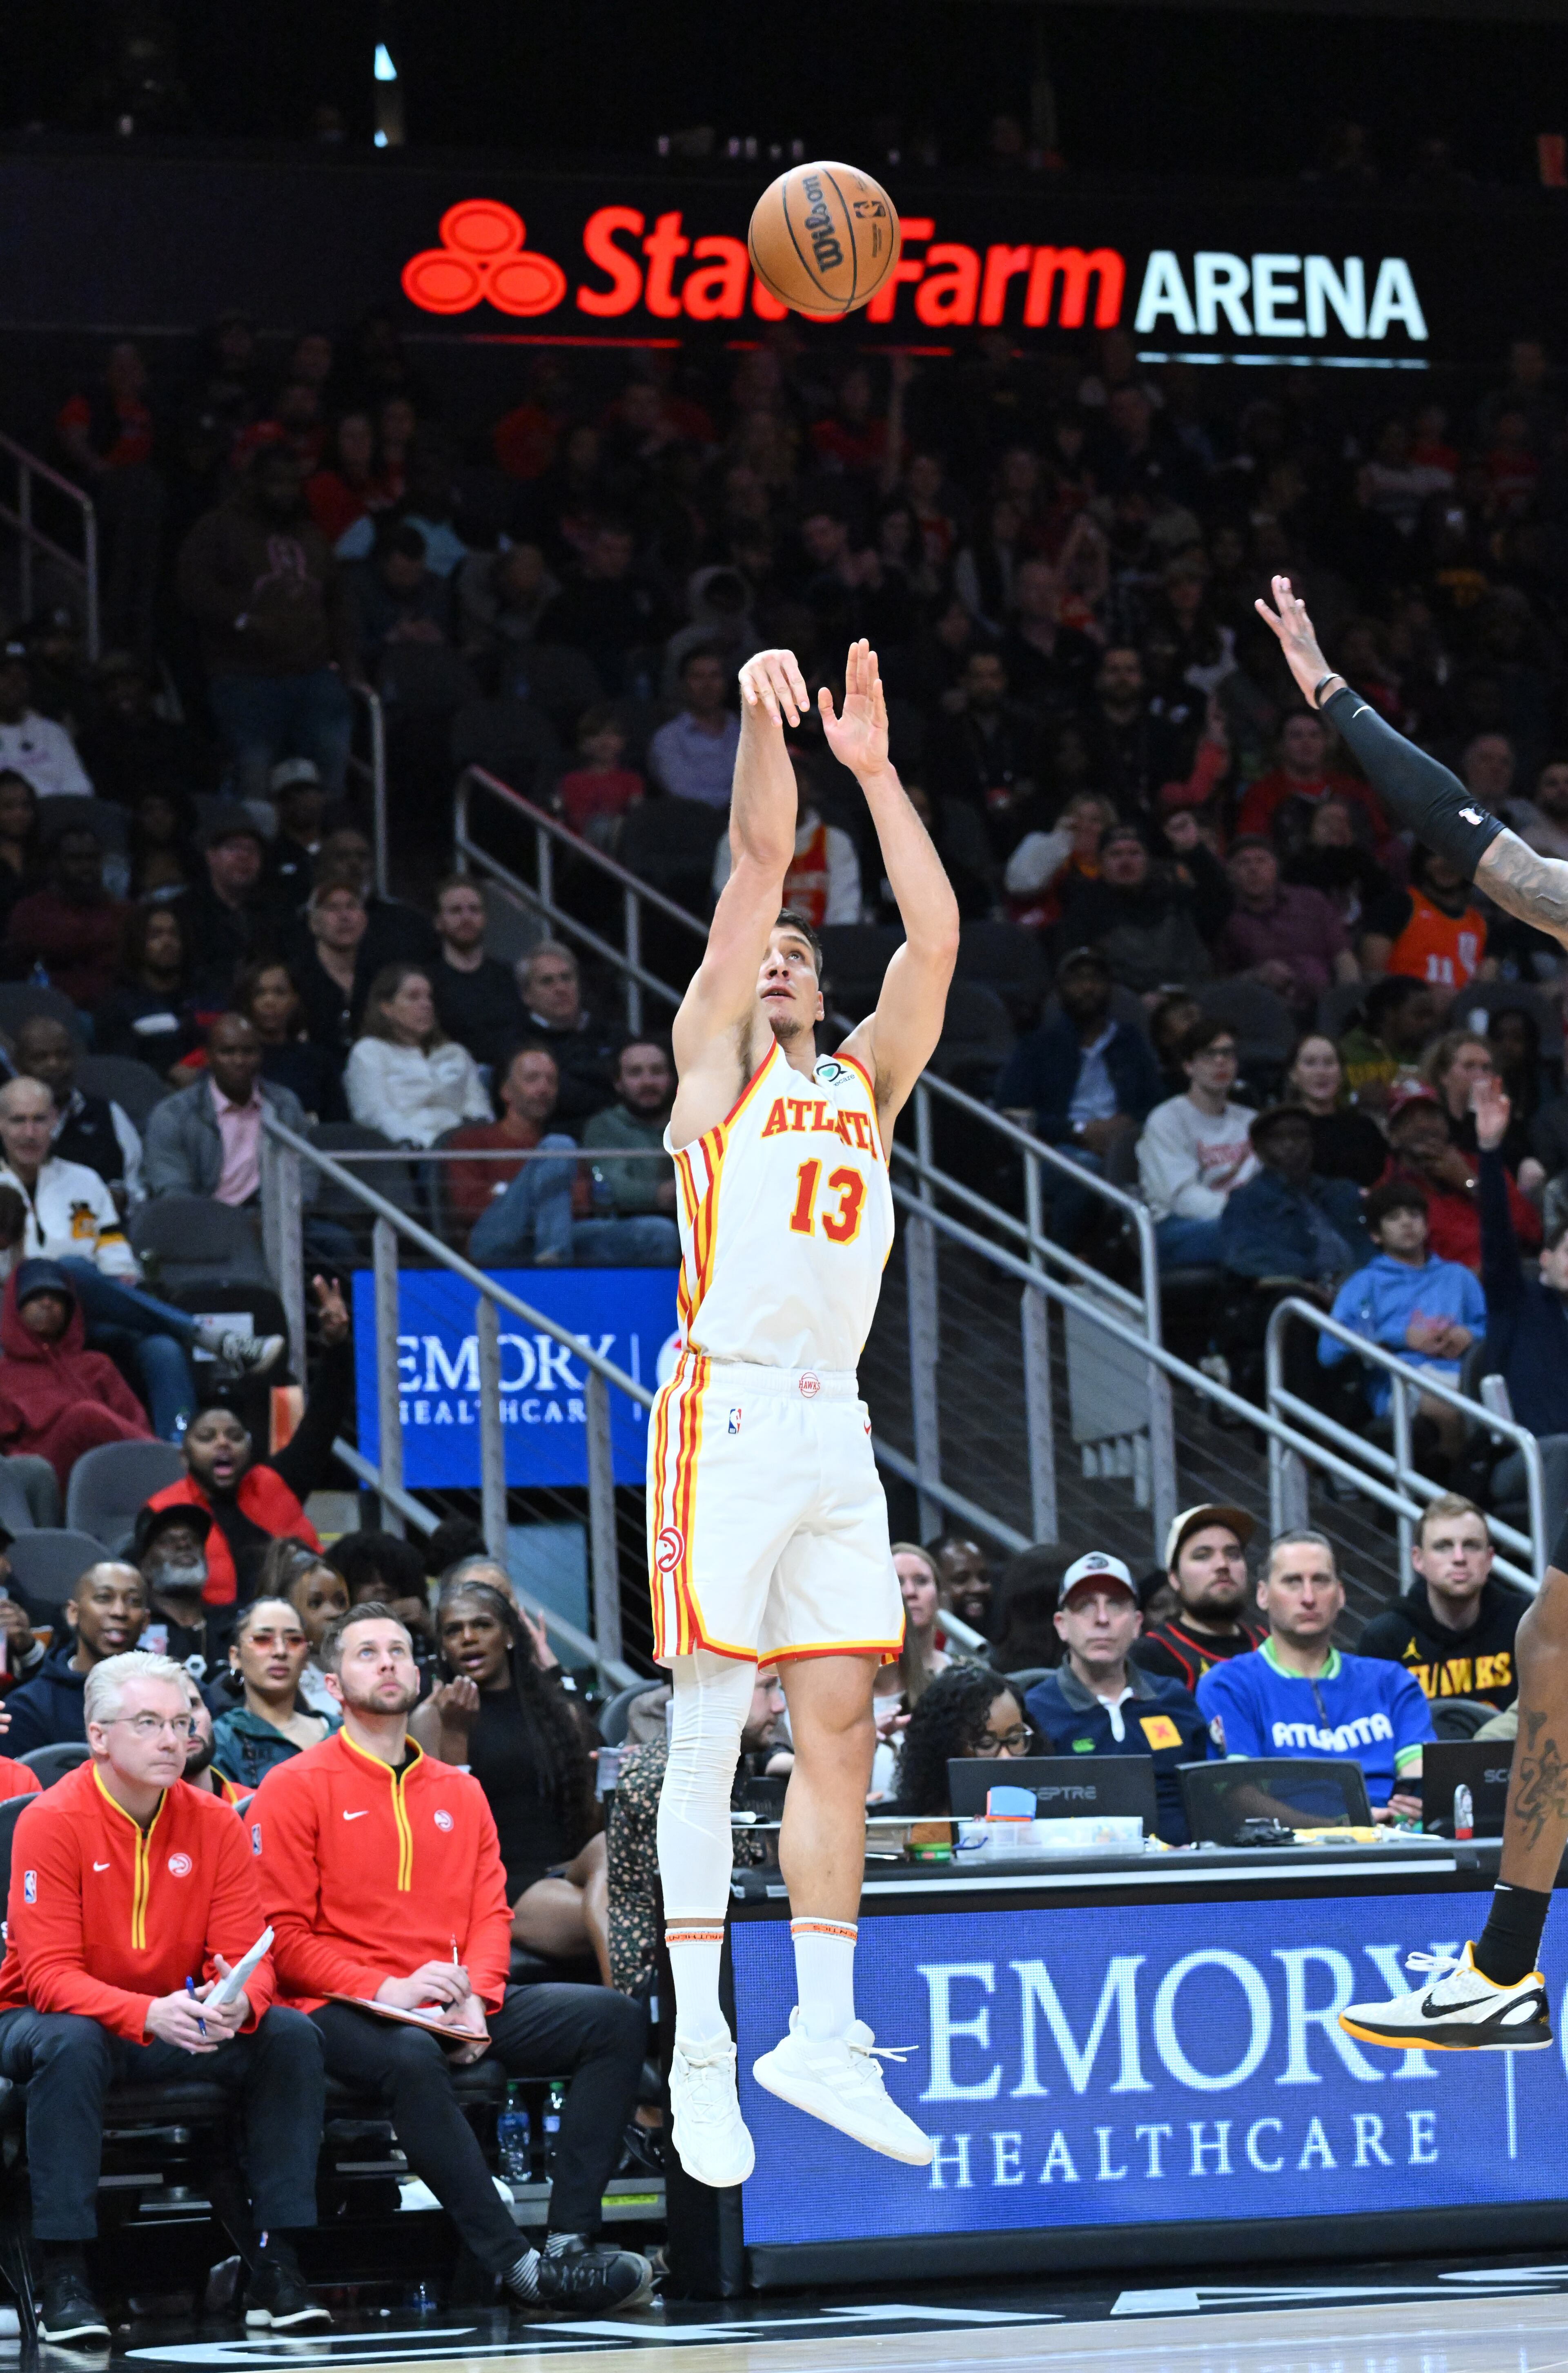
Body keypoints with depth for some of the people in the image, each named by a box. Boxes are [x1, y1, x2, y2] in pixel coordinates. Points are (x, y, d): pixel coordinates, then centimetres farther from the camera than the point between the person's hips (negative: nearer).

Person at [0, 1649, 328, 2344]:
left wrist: (238, 2005, -31)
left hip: (179, 2025, 4)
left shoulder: (213, 1823, -2)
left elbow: (246, 1954, -5)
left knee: (290, 2037, -18)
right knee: (70, 2043, -38)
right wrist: (148, 2014, -38)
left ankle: (275, 2267, -17)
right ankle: (64, 2278, -33)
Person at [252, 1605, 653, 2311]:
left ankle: (570, 2244, -26)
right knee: (411, 2057, -41)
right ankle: (514, 2265, -41)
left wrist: (476, 1998, -7)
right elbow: (282, 1934, -4)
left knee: (615, 2019, -15)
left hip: (456, 2007, 6)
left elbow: (491, 1911, 15)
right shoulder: (294, 1789, 3)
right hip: (342, 2009, -6)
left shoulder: (458, 1792, 22)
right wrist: (385, 1990, -17)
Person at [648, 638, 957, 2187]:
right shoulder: (713, 1058, 9)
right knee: (709, 1729, -6)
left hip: (836, 1422, 6)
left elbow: (935, 936, 10)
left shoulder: (863, 1080, 21)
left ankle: (821, 2037, 8)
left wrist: (872, 769, 6)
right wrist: (764, 724, -10)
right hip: (730, 1407, -6)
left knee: (840, 1727, 4)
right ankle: (697, 2057, -7)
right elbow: (757, 863, -2)